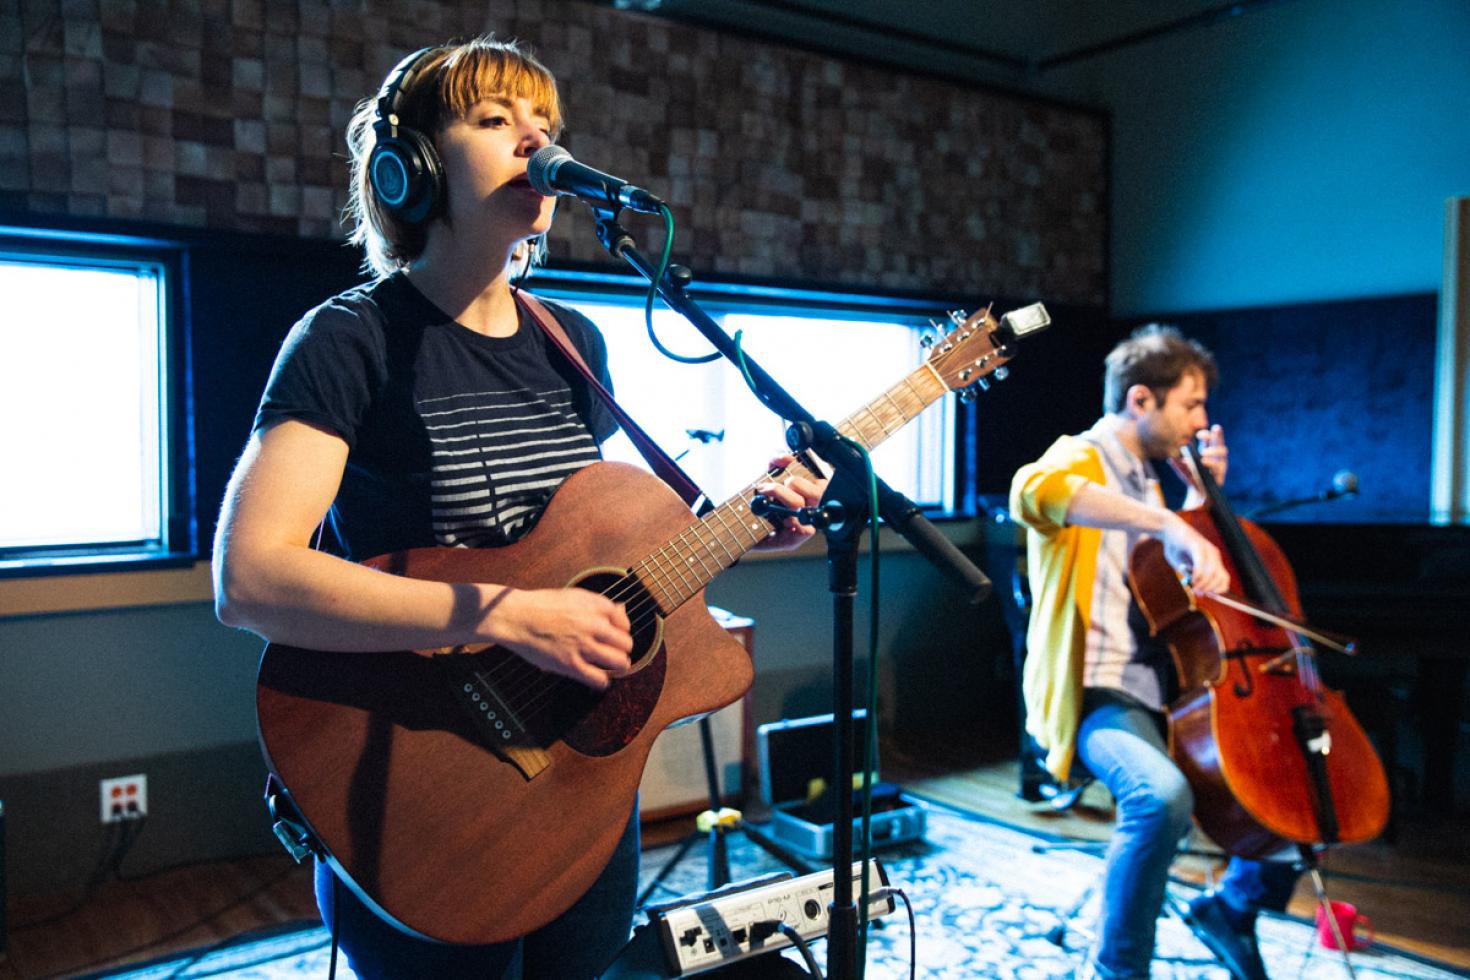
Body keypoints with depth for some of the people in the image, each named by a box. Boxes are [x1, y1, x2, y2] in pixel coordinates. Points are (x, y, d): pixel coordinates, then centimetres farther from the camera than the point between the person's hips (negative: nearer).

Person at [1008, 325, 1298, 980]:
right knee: (1162, 793, -36)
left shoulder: (1148, 479, 20)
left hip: (1169, 694, 9)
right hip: (1099, 698, -9)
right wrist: (1167, 524, -42)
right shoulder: (1079, 458, -7)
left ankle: (1235, 903, 23)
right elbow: (1034, 489, -36)